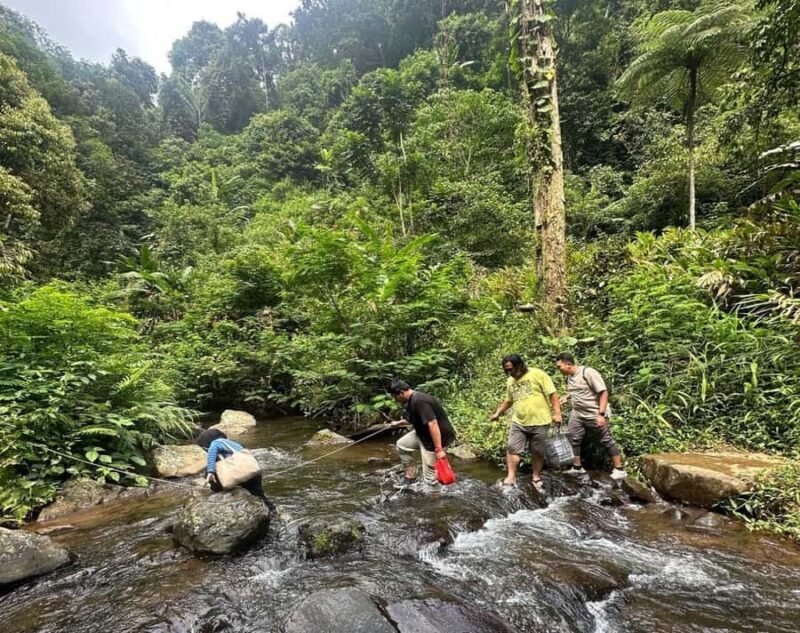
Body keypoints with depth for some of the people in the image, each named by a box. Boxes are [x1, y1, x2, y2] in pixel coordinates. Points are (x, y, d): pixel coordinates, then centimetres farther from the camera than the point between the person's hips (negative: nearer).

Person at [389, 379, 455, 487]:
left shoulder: (419, 401, -28)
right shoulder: (412, 399, 4)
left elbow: (432, 424, -34)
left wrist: (438, 449, -34)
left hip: (437, 437, -10)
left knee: (429, 475, -3)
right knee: (401, 445, 14)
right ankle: (410, 474, 25)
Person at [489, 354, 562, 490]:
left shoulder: (538, 374, -9)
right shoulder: (510, 382, 10)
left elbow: (552, 394, -10)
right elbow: (508, 400, 23)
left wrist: (557, 413, -15)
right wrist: (498, 413, 17)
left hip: (539, 422, -4)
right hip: (518, 422, 4)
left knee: (538, 452, 8)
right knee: (512, 449, -4)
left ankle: (537, 478, 24)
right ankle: (511, 477, 4)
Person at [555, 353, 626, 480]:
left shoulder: (588, 372, -21)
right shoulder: (569, 377, 3)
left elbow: (603, 392, -21)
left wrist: (601, 414, -25)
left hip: (595, 415, -7)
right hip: (577, 414, 7)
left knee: (606, 440, 3)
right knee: (572, 439, 5)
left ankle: (619, 470, 15)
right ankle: (577, 468, 18)